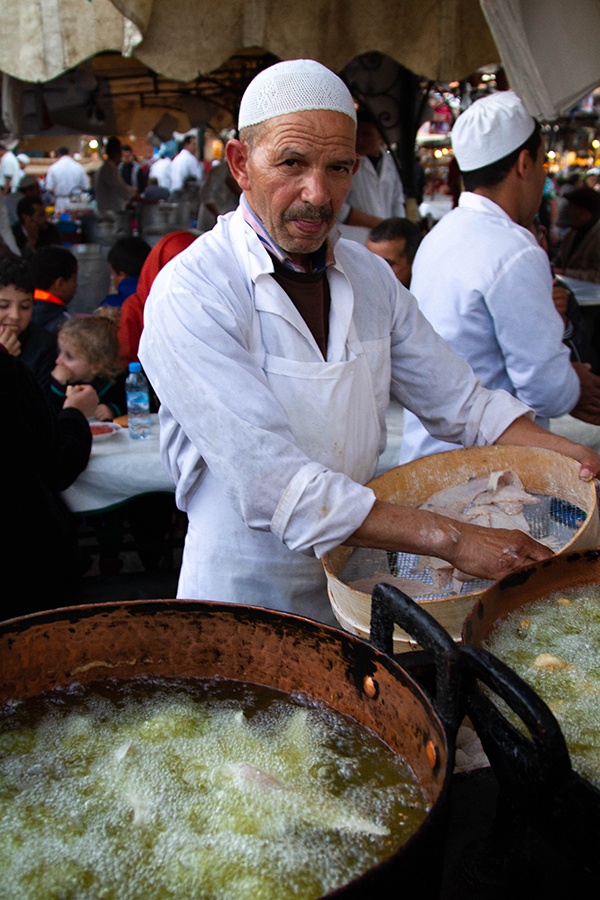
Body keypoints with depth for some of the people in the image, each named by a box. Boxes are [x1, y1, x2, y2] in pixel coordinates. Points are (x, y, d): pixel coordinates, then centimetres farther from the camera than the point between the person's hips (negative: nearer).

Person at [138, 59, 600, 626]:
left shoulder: (370, 275, 2)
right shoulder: (189, 296, -20)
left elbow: (460, 401, 6)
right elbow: (272, 484, -28)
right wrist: (449, 539, -29)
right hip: (248, 593, -5)